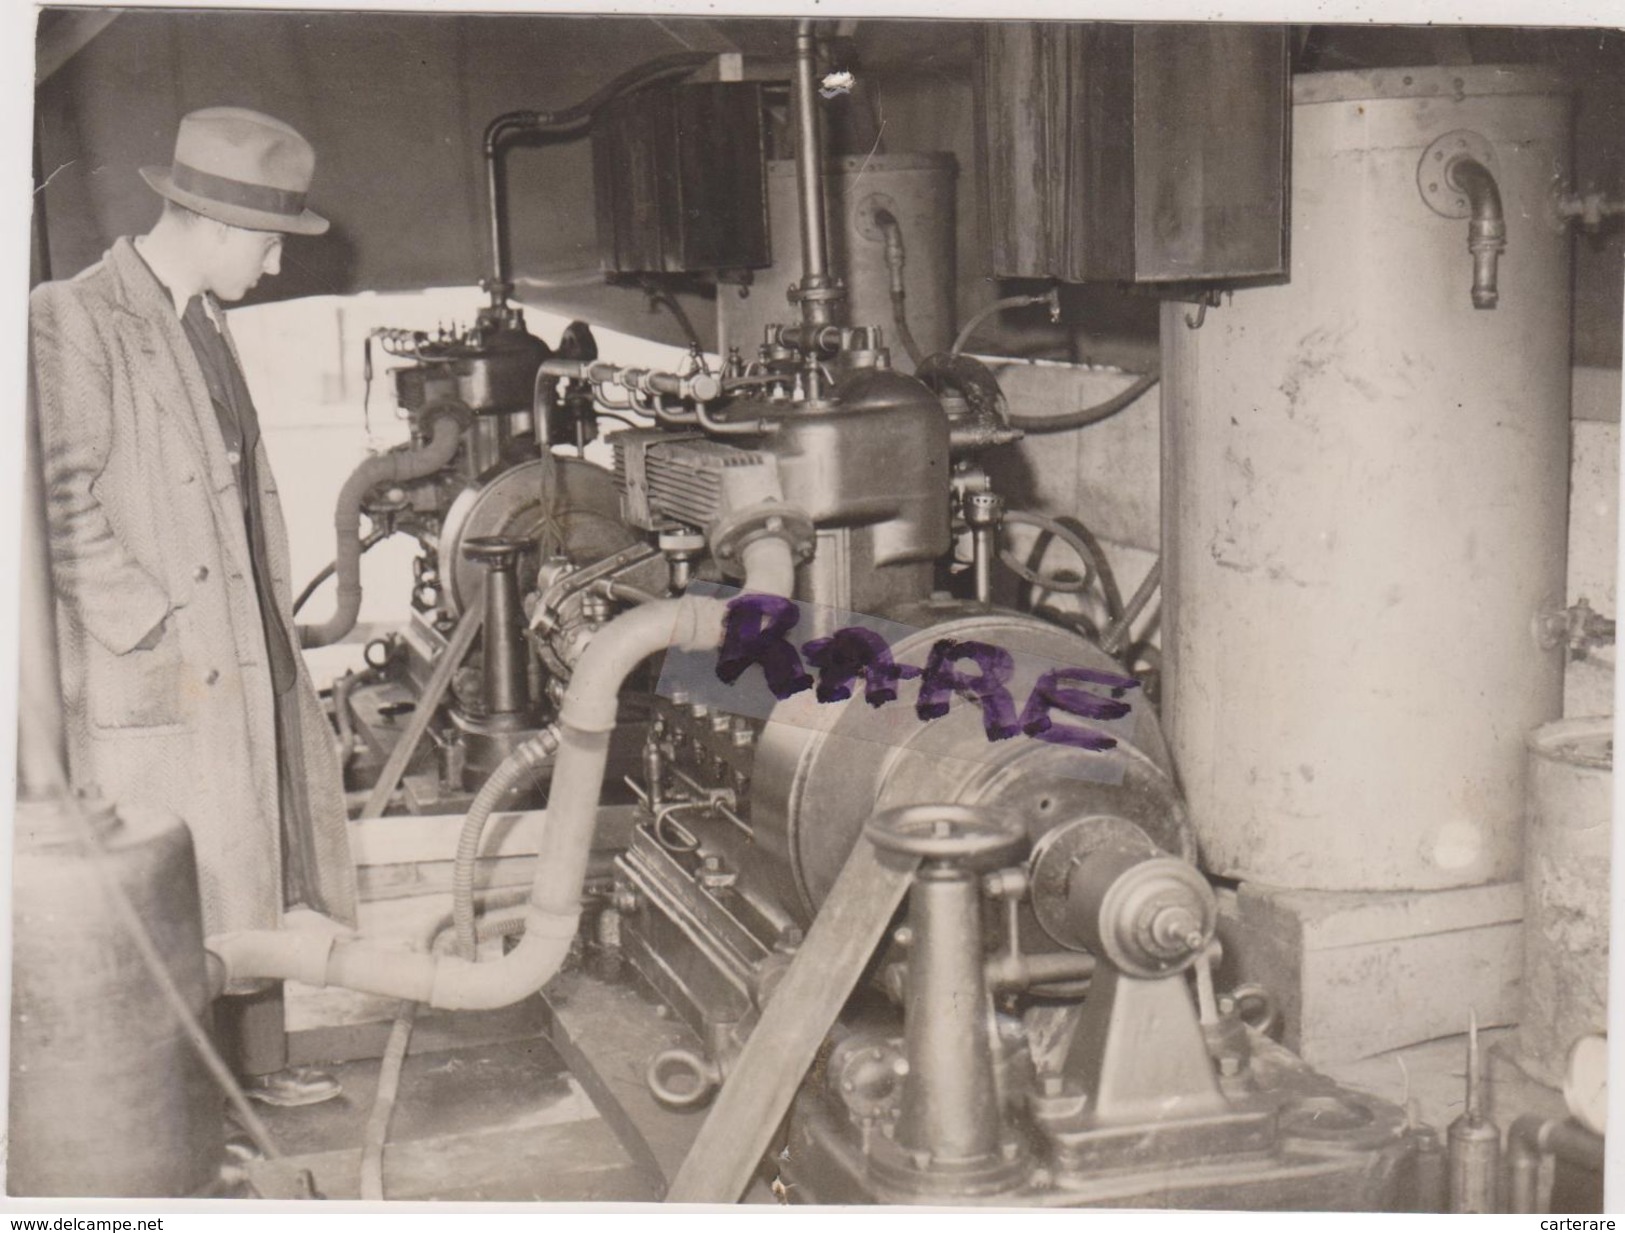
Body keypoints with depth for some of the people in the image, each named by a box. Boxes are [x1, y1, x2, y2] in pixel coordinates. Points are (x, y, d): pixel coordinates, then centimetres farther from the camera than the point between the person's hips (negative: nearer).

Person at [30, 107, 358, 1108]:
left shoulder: (206, 329, 15)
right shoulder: (71, 322, -11)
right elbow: (63, 512, -17)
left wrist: (275, 632, 14)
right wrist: (164, 639, -17)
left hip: (249, 662, 8)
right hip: (156, 686, -8)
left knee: (257, 876, 15)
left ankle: (260, 1064, 29)